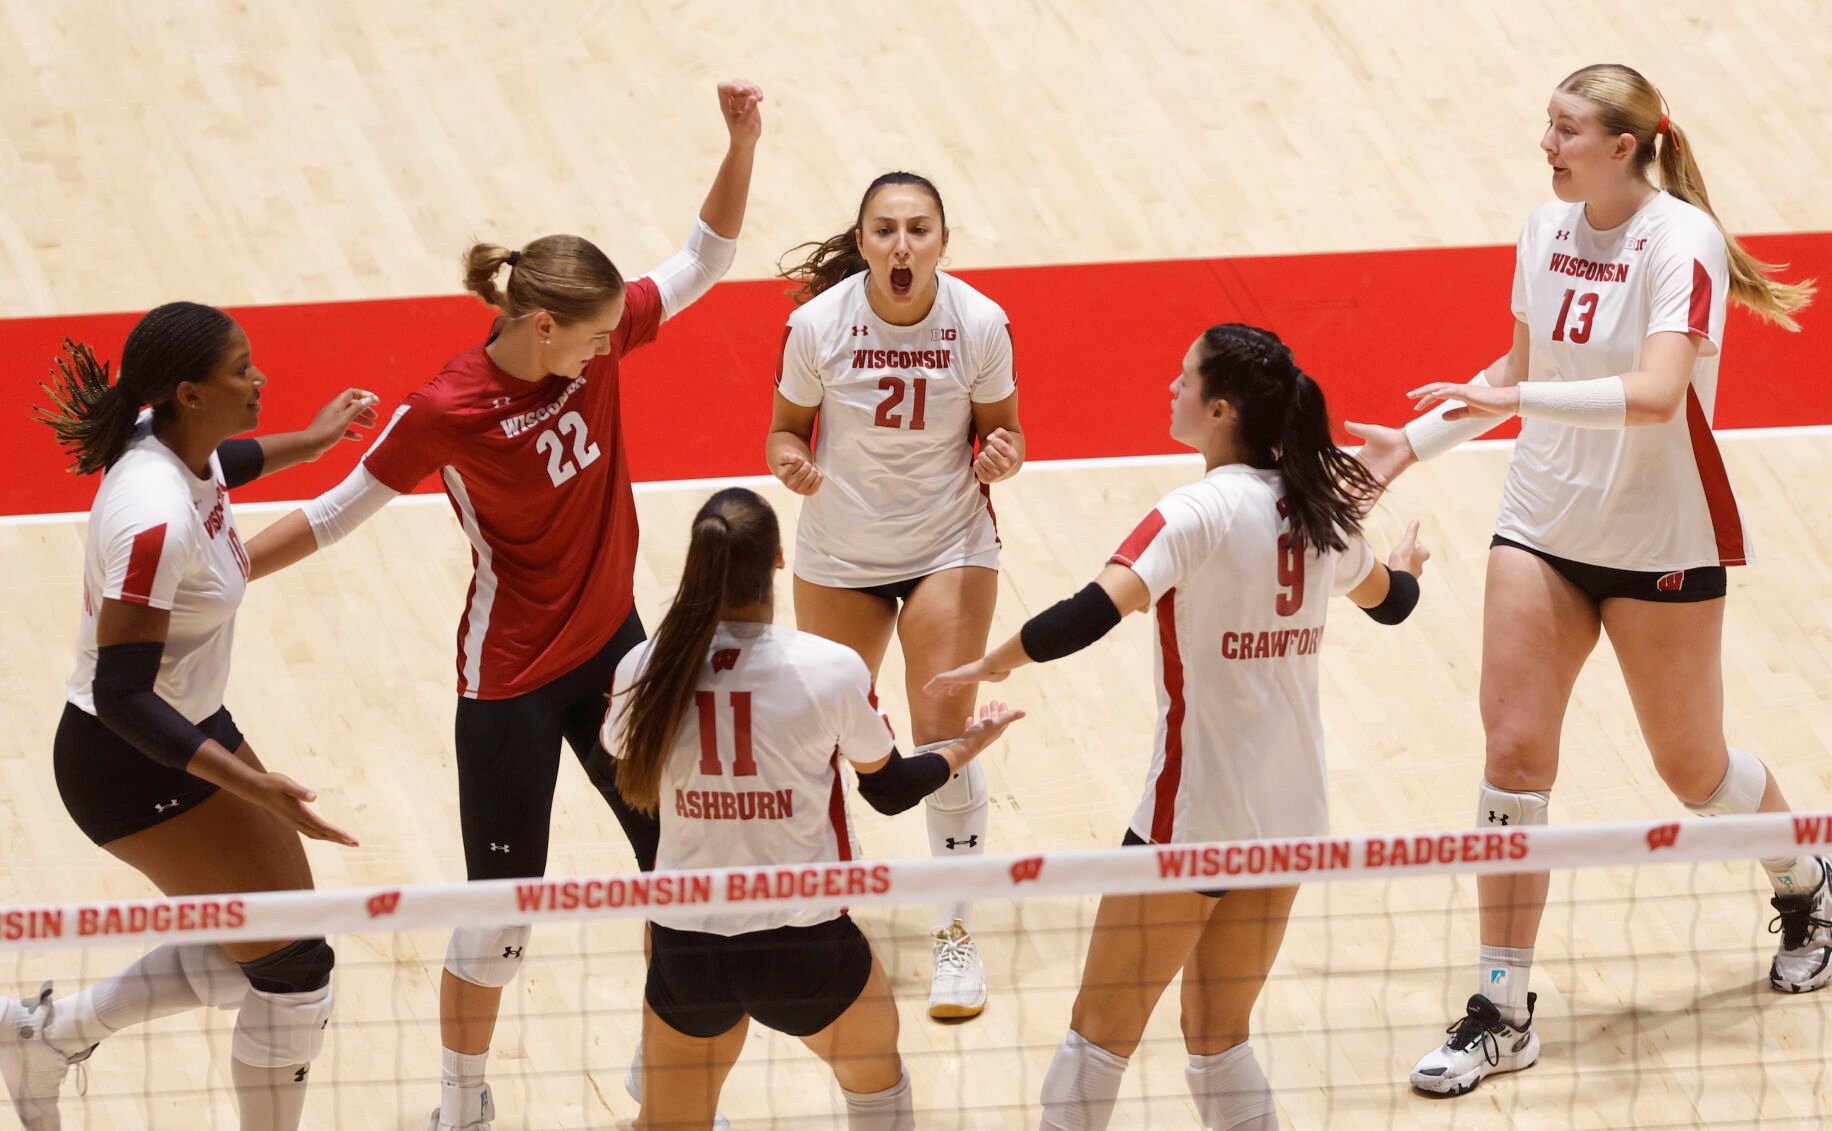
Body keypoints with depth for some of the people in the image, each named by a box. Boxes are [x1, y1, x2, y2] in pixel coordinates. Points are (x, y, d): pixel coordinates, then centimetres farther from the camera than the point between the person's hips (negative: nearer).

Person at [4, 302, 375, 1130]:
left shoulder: (171, 442, -5)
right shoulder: (155, 523, -32)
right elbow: (123, 696, -32)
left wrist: (309, 442, 34)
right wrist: (252, 785, -38)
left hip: (190, 726, 10)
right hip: (132, 765, -10)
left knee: (253, 957, 16)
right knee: (293, 966, -4)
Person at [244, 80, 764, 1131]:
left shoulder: (596, 339, -10)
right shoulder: (447, 412, -24)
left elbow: (705, 258, 0)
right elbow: (339, 512, -12)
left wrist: (743, 142, -15)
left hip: (614, 647, 6)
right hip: (511, 679, -6)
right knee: (501, 915, 2)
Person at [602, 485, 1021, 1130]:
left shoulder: (646, 671, -10)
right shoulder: (832, 671, -15)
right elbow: (891, 791, 1)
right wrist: (967, 747, 21)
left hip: (685, 948, 2)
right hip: (803, 946, -1)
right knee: (876, 1077, 29)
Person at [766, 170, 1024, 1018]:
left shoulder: (979, 324, -17)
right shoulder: (819, 322, -18)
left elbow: (999, 428, -4)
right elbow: (787, 427, -5)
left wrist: (1002, 456, -26)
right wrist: (789, 460, -27)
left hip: (950, 548, -1)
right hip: (838, 556, 1)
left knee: (944, 736, -8)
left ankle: (956, 934, 7)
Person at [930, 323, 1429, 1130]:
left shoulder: (1201, 513, -18)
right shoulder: (1318, 510, 4)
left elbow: (1091, 615, -32)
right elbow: (1390, 601, 25)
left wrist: (994, 663, -17)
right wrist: (1405, 565, 48)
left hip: (1194, 820, -7)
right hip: (1291, 817, 7)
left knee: (1100, 1035, 7)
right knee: (1219, 1040, 17)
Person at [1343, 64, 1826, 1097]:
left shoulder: (1681, 241, -19)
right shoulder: (1548, 229, 2)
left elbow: (1655, 392, -31)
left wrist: (1519, 398, -38)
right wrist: (1413, 443, 10)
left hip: (1663, 542, -5)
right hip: (1543, 526, 5)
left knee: (1692, 767, 9)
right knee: (1514, 752, -4)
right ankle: (1502, 1011, 1)